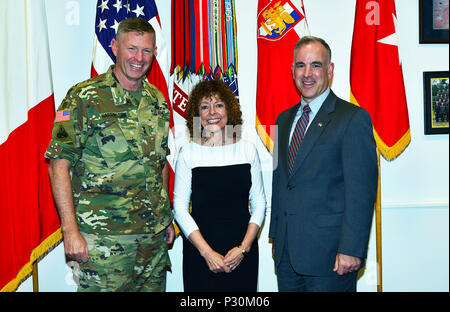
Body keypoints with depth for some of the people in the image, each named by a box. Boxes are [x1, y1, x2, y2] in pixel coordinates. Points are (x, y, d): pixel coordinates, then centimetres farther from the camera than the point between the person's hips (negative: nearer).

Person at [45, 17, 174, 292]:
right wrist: (70, 230, -15)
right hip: (103, 238, -5)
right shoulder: (84, 98, -8)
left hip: (154, 236, 5)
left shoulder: (158, 100, 9)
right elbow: (59, 165, -10)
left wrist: (167, 218, 15)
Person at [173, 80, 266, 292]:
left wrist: (244, 248, -6)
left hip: (243, 253, 2)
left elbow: (259, 203, 4)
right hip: (200, 252, -1)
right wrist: (207, 252, -10)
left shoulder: (248, 149, 2)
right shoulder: (189, 153, -4)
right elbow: (180, 208, -4)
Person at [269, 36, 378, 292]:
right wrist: (276, 234, 14)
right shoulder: (284, 119, 13)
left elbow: (361, 191, -13)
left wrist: (351, 249, -18)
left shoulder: (353, 118, -8)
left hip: (328, 252, -6)